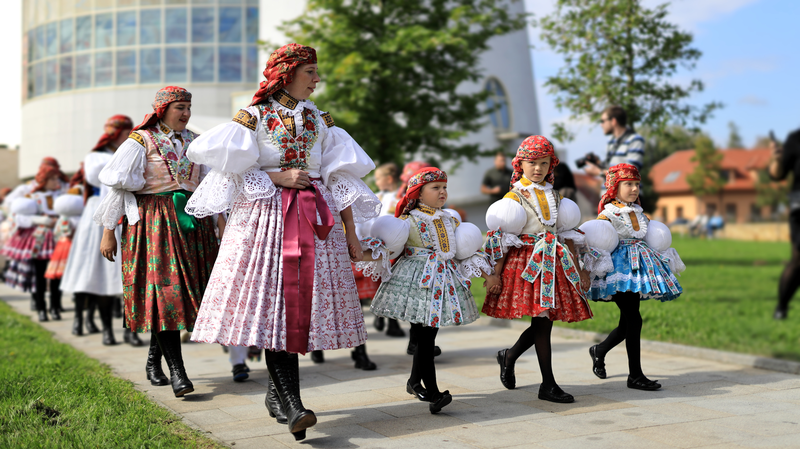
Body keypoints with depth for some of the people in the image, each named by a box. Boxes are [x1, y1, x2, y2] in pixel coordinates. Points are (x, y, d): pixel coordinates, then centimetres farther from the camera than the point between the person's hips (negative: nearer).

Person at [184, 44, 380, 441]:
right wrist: (279, 177, -10)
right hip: (266, 216, -4)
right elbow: (236, 171, -1)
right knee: (274, 304, -13)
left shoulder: (320, 120, 14)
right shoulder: (254, 117, 4)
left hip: (315, 219, 4)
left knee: (303, 305, 0)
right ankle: (292, 404, -17)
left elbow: (338, 179, 11)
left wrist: (351, 232, 6)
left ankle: (277, 391, 16)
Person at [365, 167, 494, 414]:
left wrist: (485, 274, 16)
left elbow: (468, 252, 22)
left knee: (427, 335, 9)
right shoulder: (408, 221, -3)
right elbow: (384, 246, -7)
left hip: (445, 281, 6)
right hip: (418, 281, -6)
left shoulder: (451, 221, 15)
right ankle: (433, 393, -9)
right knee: (425, 337, -9)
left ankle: (415, 382, 28)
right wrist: (364, 255, -24)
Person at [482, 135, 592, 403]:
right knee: (542, 321, -8)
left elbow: (567, 235, 17)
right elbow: (500, 237, -5)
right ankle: (548, 385, -1)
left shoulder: (554, 195, 14)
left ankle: (509, 357, 30)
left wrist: (578, 270, 13)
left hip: (555, 261, 6)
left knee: (544, 320, 5)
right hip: (526, 261, -6)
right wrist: (496, 275, -11)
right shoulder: (514, 196, -1)